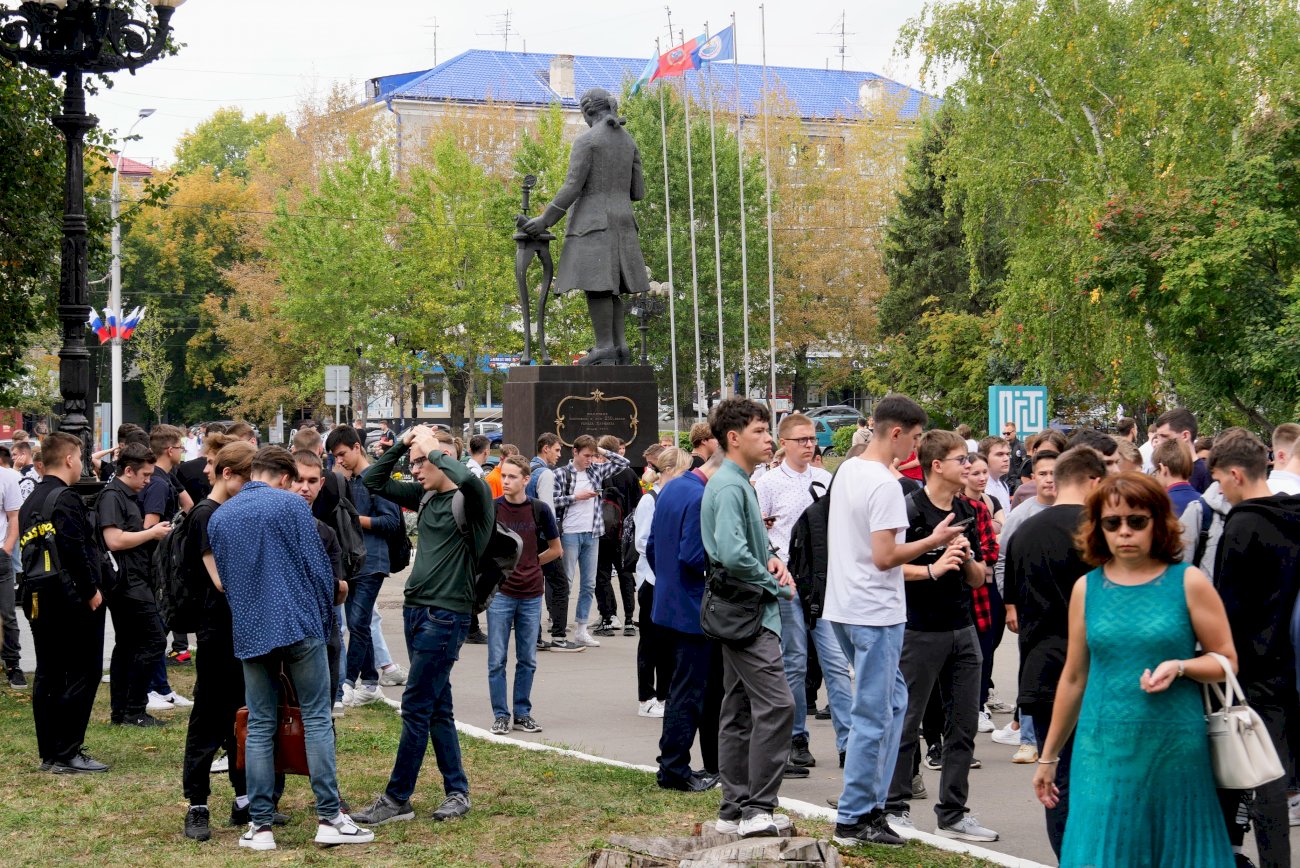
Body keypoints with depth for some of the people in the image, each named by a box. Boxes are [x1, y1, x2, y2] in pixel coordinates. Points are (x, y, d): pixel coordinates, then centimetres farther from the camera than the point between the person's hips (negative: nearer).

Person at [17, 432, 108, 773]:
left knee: (47, 677, 11)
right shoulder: (65, 499, -13)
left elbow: (28, 548, 14)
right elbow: (76, 550, -21)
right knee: (82, 675, -3)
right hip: (70, 598, -9)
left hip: (37, 599, 9)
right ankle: (68, 754, -3)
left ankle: (49, 754, 15)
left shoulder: (30, 503, 15)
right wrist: (92, 591, -14)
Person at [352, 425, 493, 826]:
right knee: (437, 708, 12)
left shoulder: (472, 499, -10)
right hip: (417, 610, 8)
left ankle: (397, 799, 1)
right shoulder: (424, 495, 11)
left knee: (416, 707, -6)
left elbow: (468, 479, -34)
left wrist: (431, 448, -19)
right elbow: (373, 481, 18)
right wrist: (401, 445, 4)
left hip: (446, 616, -8)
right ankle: (457, 792, 20)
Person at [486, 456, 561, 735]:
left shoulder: (539, 510, -1)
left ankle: (522, 713, 18)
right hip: (500, 593, -1)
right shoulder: (491, 508, -4)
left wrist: (530, 563, 6)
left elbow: (555, 549, 10)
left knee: (527, 660, 9)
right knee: (497, 659, 1)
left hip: (531, 594, 2)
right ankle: (501, 715, 10)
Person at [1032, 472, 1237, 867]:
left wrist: (1180, 667, -18)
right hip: (1102, 751, 2)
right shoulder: (1087, 588, 5)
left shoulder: (1189, 582, -2)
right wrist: (1048, 756, 14)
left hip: (1175, 749, -1)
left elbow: (1227, 661, 2)